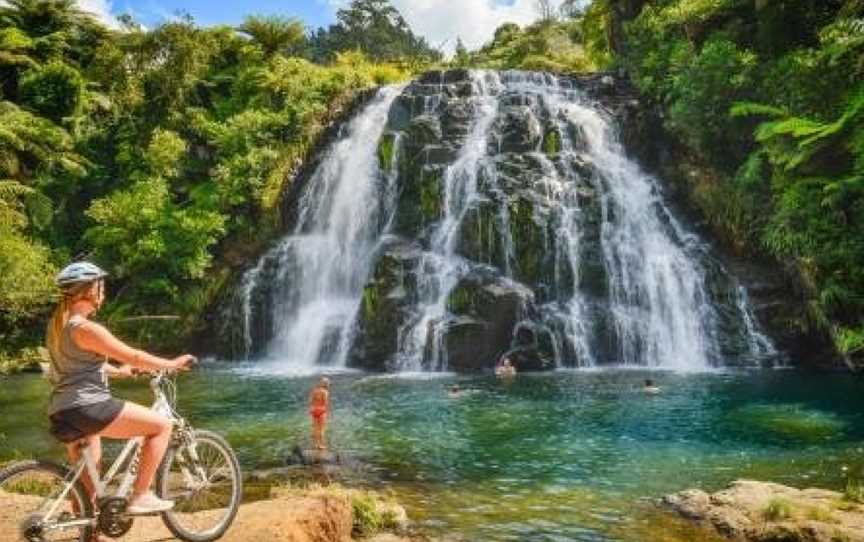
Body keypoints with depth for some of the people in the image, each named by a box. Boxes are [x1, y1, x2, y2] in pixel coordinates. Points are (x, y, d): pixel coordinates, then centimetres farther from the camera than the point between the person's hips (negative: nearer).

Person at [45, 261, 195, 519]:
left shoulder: (56, 324, 14)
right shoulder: (86, 329, -15)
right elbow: (133, 356, -15)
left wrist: (118, 370, 35)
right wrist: (172, 364, -4)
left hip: (62, 413, 10)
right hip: (87, 406, -10)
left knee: (87, 484, 18)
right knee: (162, 425, -4)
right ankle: (140, 496, -1)